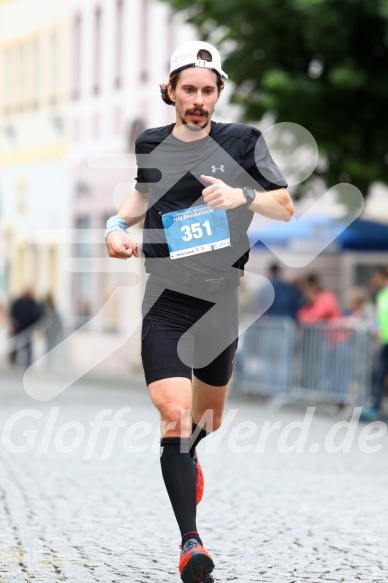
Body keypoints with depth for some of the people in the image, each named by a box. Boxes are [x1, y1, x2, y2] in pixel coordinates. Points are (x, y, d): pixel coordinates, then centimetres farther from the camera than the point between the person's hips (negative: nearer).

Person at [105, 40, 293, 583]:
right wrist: (117, 224, 6)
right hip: (166, 299, -1)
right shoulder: (150, 144, 4)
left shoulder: (241, 141, -1)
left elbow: (286, 208, -1)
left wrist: (242, 196, -19)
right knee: (174, 414, -18)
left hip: (221, 298, 1)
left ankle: (188, 457, 55)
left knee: (208, 418, 18)